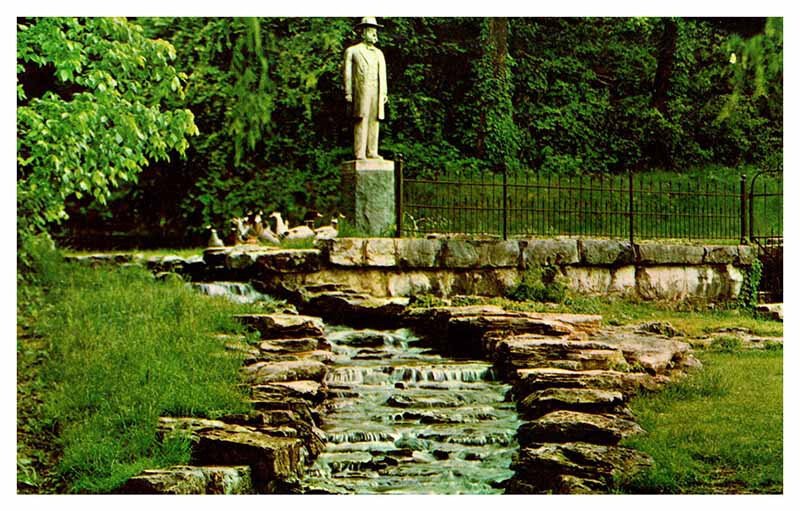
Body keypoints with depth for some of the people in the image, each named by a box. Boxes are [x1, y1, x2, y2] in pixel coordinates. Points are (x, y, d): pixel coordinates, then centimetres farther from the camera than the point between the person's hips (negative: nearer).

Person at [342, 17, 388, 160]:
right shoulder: (352, 51, 9)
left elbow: (383, 74, 20)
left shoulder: (379, 53, 23)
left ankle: (372, 153, 1)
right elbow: (347, 74, 3)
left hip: (377, 93, 5)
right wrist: (348, 96, -4)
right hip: (361, 92, -5)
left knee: (374, 121, 0)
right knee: (361, 122, -9)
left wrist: (384, 94, 9)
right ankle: (360, 154, -11)